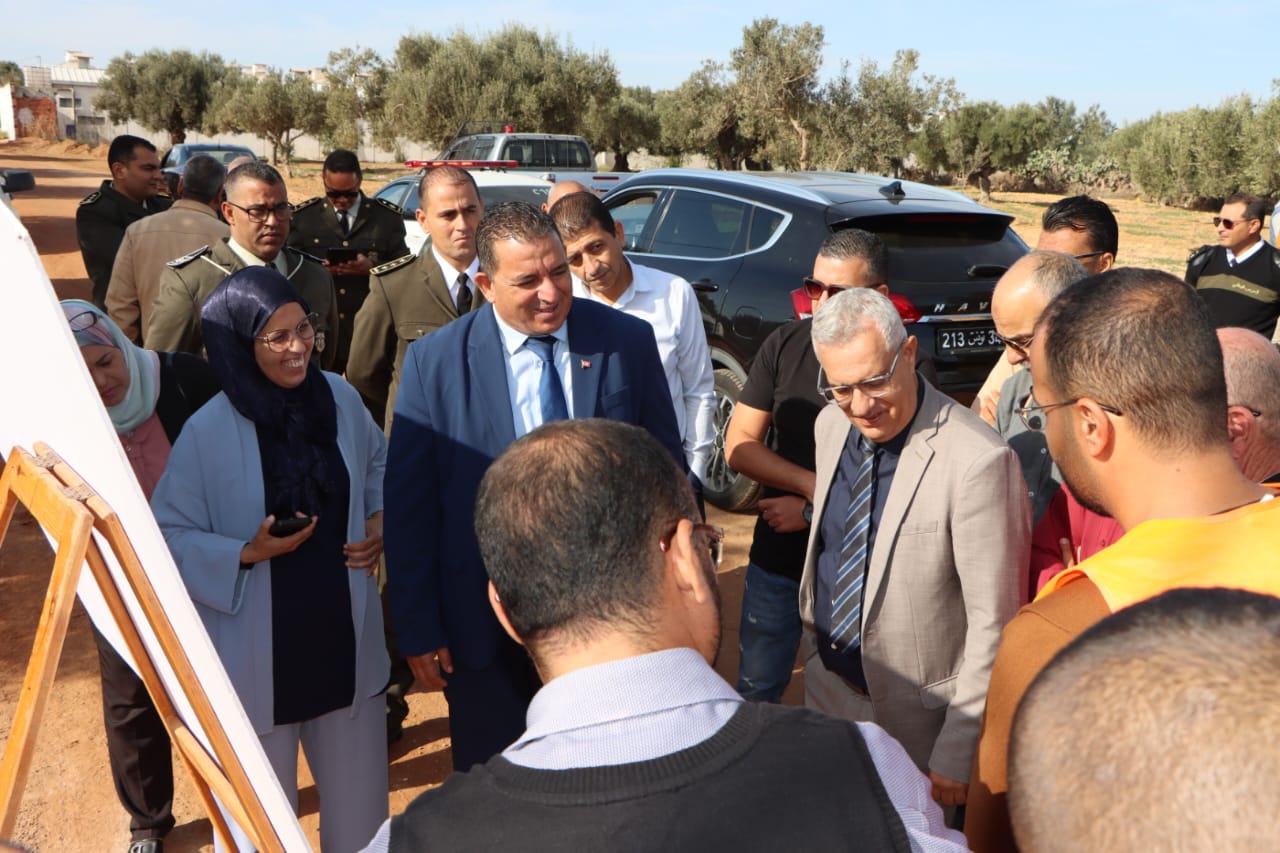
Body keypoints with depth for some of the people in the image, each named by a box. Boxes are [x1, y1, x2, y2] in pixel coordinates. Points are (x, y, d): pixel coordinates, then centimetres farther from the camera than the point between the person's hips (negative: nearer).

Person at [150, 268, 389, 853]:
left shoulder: (340, 398, -5)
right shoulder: (209, 430, -16)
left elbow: (378, 463, 14)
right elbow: (169, 535, -8)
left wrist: (379, 521, -1)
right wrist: (247, 554, -22)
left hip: (344, 633, 3)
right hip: (257, 651, -3)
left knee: (360, 801, 18)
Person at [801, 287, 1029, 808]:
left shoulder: (977, 461, -27)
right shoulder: (830, 425, -4)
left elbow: (994, 623, -22)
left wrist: (957, 756, -17)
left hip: (917, 715, -6)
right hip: (828, 684, 7)